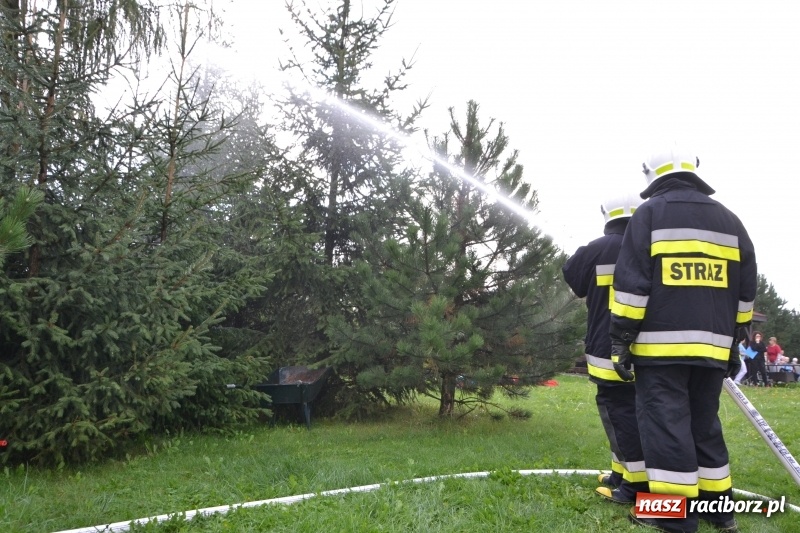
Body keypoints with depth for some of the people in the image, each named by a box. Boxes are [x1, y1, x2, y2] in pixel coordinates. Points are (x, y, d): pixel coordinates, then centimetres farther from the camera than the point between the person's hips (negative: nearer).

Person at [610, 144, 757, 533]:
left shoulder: (649, 214, 0)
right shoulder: (728, 220, 16)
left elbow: (631, 282, -8)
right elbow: (745, 290, 17)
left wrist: (621, 338, -6)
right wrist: (734, 341, 23)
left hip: (661, 342, -6)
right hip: (711, 345, 6)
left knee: (666, 422, -2)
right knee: (705, 422, 16)